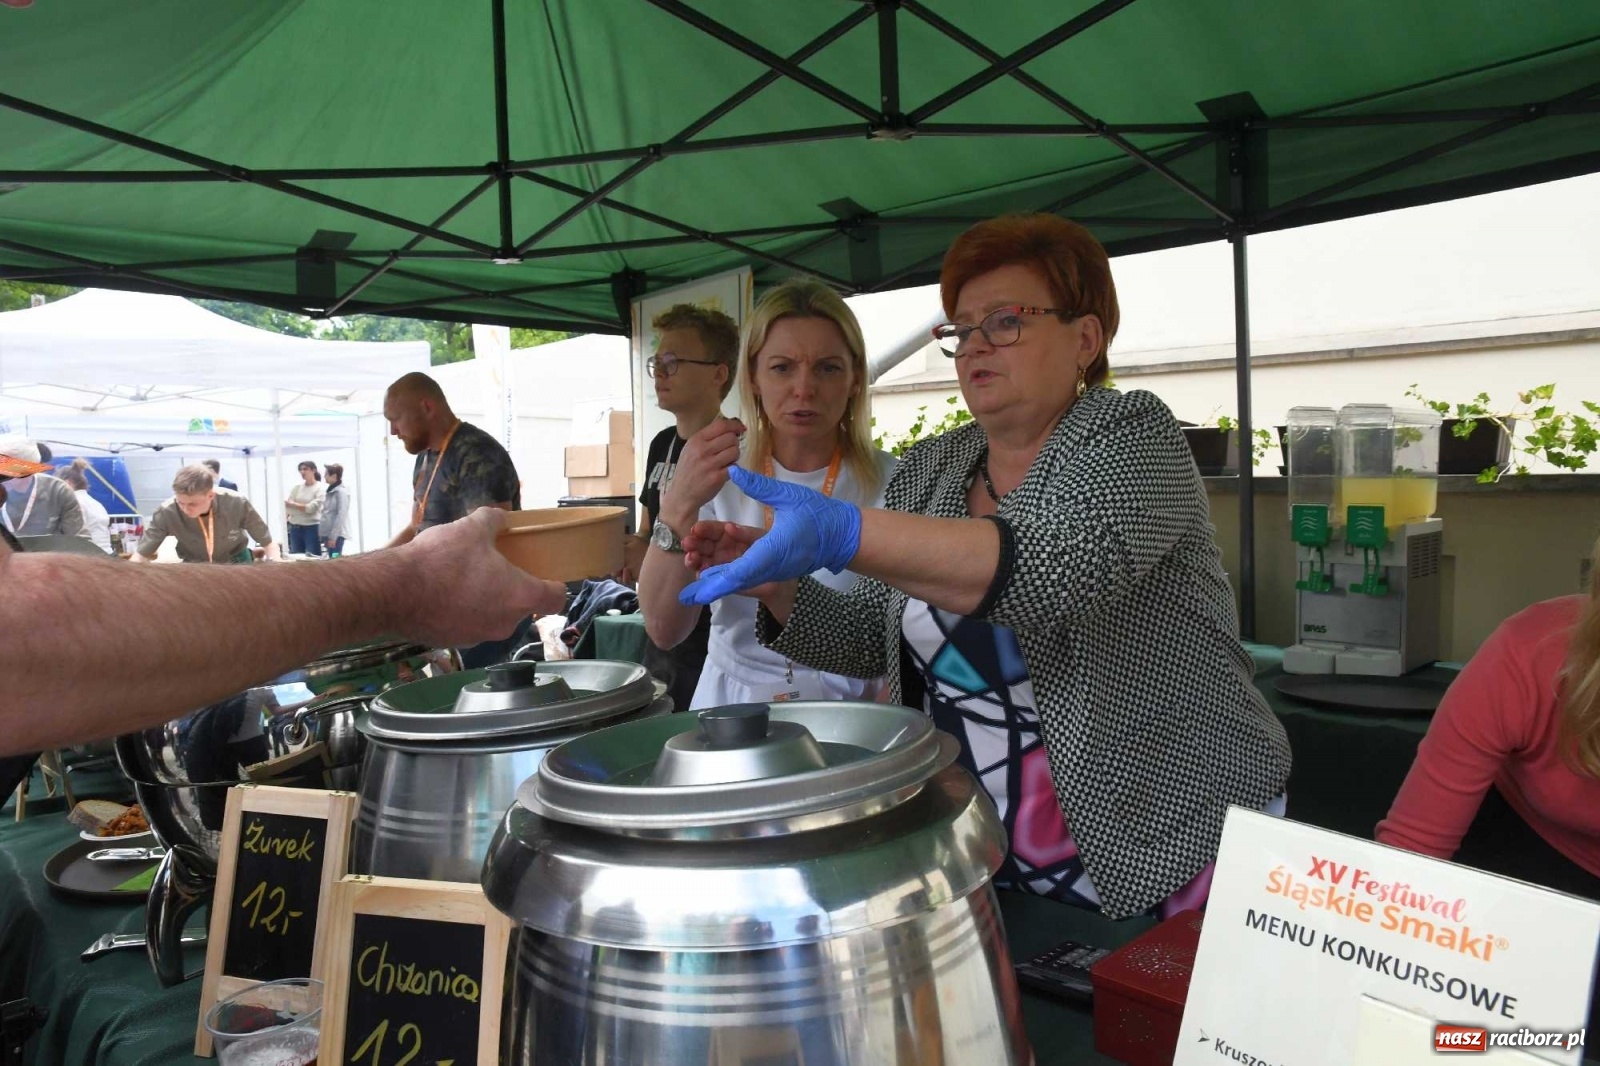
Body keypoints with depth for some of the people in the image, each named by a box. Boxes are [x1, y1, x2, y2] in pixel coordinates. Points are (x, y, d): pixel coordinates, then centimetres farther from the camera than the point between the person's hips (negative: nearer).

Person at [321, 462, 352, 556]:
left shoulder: (341, 492, -11)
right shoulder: (330, 491, 15)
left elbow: (341, 515, -16)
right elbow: (327, 514, 16)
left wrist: (333, 536, -19)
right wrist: (326, 536, 11)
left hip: (337, 534, -8)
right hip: (328, 533, 8)